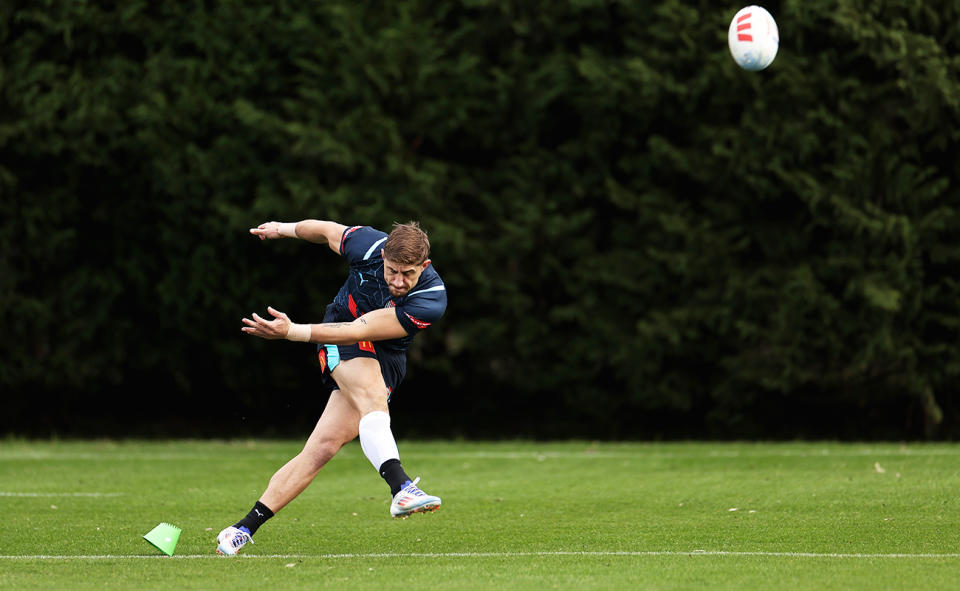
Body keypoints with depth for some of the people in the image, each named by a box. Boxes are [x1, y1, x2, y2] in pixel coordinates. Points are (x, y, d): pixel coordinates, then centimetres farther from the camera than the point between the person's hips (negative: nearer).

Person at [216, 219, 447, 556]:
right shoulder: (367, 245, -21)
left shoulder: (431, 301, -28)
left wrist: (292, 332, -39)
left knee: (323, 447, -10)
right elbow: (324, 229, 4)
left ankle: (244, 529, -5)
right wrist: (283, 229, 22)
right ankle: (401, 489, -52)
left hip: (385, 360, 0)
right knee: (371, 399, -32)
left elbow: (359, 332, -32)